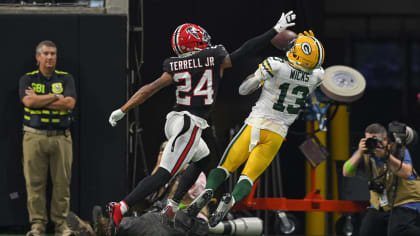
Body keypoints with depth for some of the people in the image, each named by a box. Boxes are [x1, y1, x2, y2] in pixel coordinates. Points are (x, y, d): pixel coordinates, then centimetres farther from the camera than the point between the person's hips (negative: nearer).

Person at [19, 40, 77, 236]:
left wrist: (39, 100, -7)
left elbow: (69, 103, -8)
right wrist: (55, 97, -8)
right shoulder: (28, 79, 7)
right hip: (34, 137, -1)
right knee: (35, 182, -2)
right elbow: (28, 101, -12)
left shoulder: (65, 78, 9)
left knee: (62, 182, 1)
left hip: (61, 137, 1)